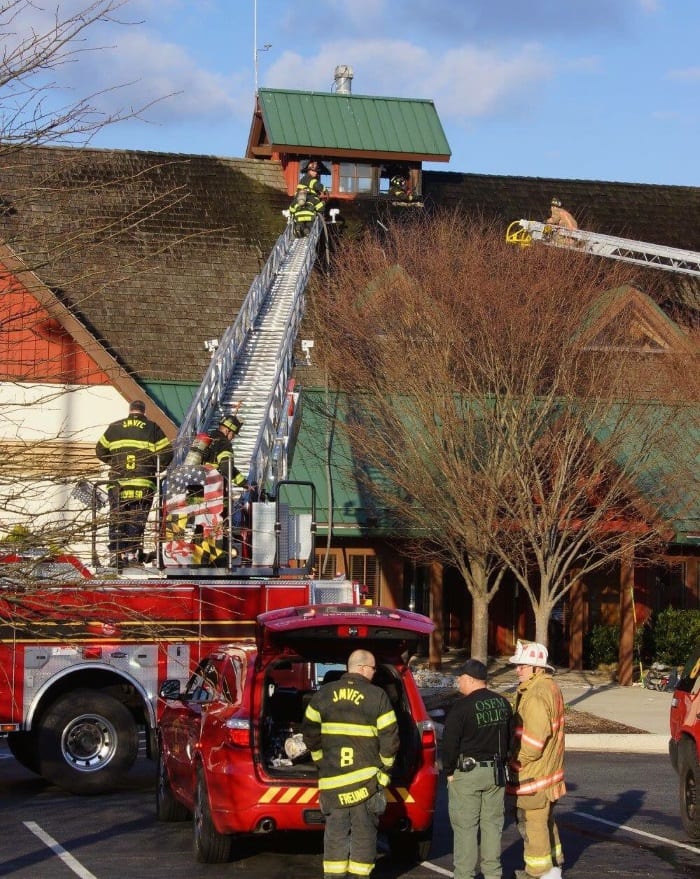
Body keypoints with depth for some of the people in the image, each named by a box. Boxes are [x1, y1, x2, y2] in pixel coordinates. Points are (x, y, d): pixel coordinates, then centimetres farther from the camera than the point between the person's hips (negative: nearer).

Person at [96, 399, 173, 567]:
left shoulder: (114, 427, 12)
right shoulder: (152, 428, 6)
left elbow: (100, 451, 16)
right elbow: (166, 452, 1)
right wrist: (157, 469, 15)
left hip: (118, 482, 1)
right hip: (143, 483, -1)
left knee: (117, 518, 5)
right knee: (137, 519, 4)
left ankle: (116, 553, -2)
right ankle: (132, 552, -2)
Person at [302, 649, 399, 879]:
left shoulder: (323, 694, 6)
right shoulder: (377, 696, -5)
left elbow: (309, 733, 8)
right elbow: (390, 737, -6)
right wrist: (383, 769, 6)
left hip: (332, 779, 3)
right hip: (367, 778, -3)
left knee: (335, 832, 9)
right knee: (364, 832, 5)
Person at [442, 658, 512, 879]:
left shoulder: (462, 707, -15)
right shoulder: (503, 703, 8)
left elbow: (450, 743, -13)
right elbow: (509, 738, 15)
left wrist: (449, 771, -1)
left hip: (466, 772, -6)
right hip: (496, 772, 6)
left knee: (465, 826, 0)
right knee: (492, 823, 12)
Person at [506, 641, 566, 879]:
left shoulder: (536, 695, -22)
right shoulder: (551, 688, 10)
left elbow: (533, 739, -26)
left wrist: (517, 761, -13)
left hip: (533, 774, -11)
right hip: (548, 770, 11)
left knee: (531, 823, -1)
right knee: (546, 820, 21)